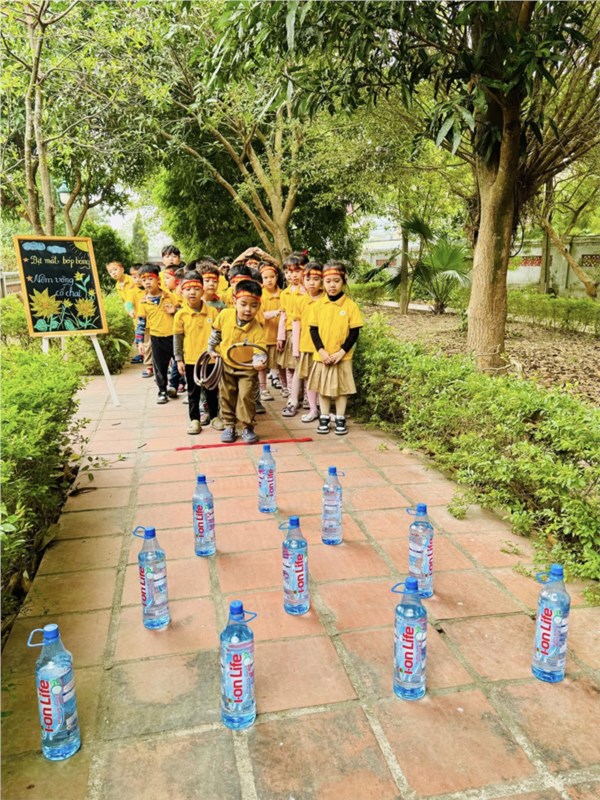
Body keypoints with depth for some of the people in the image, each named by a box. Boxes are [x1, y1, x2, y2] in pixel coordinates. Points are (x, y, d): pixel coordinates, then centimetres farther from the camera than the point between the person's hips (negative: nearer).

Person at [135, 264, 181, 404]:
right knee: (160, 366, 8)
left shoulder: (169, 296, -1)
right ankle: (162, 391, 21)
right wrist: (139, 341, 0)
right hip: (157, 338, 1)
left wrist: (174, 311, -15)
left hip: (173, 335, -1)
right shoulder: (144, 302, 1)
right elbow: (141, 323, 5)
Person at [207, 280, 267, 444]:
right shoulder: (225, 315, -18)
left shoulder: (257, 330, -28)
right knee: (227, 397, 12)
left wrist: (259, 361, -51)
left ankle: (247, 427, 13)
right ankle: (229, 426, 28)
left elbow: (259, 351, -29)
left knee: (246, 396, -7)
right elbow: (216, 332, 2)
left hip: (247, 369, -3)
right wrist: (211, 349, 11)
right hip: (226, 365, 3)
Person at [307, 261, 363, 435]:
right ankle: (324, 418, 24)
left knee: (341, 388, 8)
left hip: (342, 357, -2)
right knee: (323, 388, 11)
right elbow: (313, 329, 0)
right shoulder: (317, 305, -1)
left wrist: (342, 352, -14)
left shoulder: (350, 305, -6)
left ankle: (340, 419, 21)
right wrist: (321, 350, -12)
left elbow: (354, 332, -5)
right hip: (322, 356, 2)